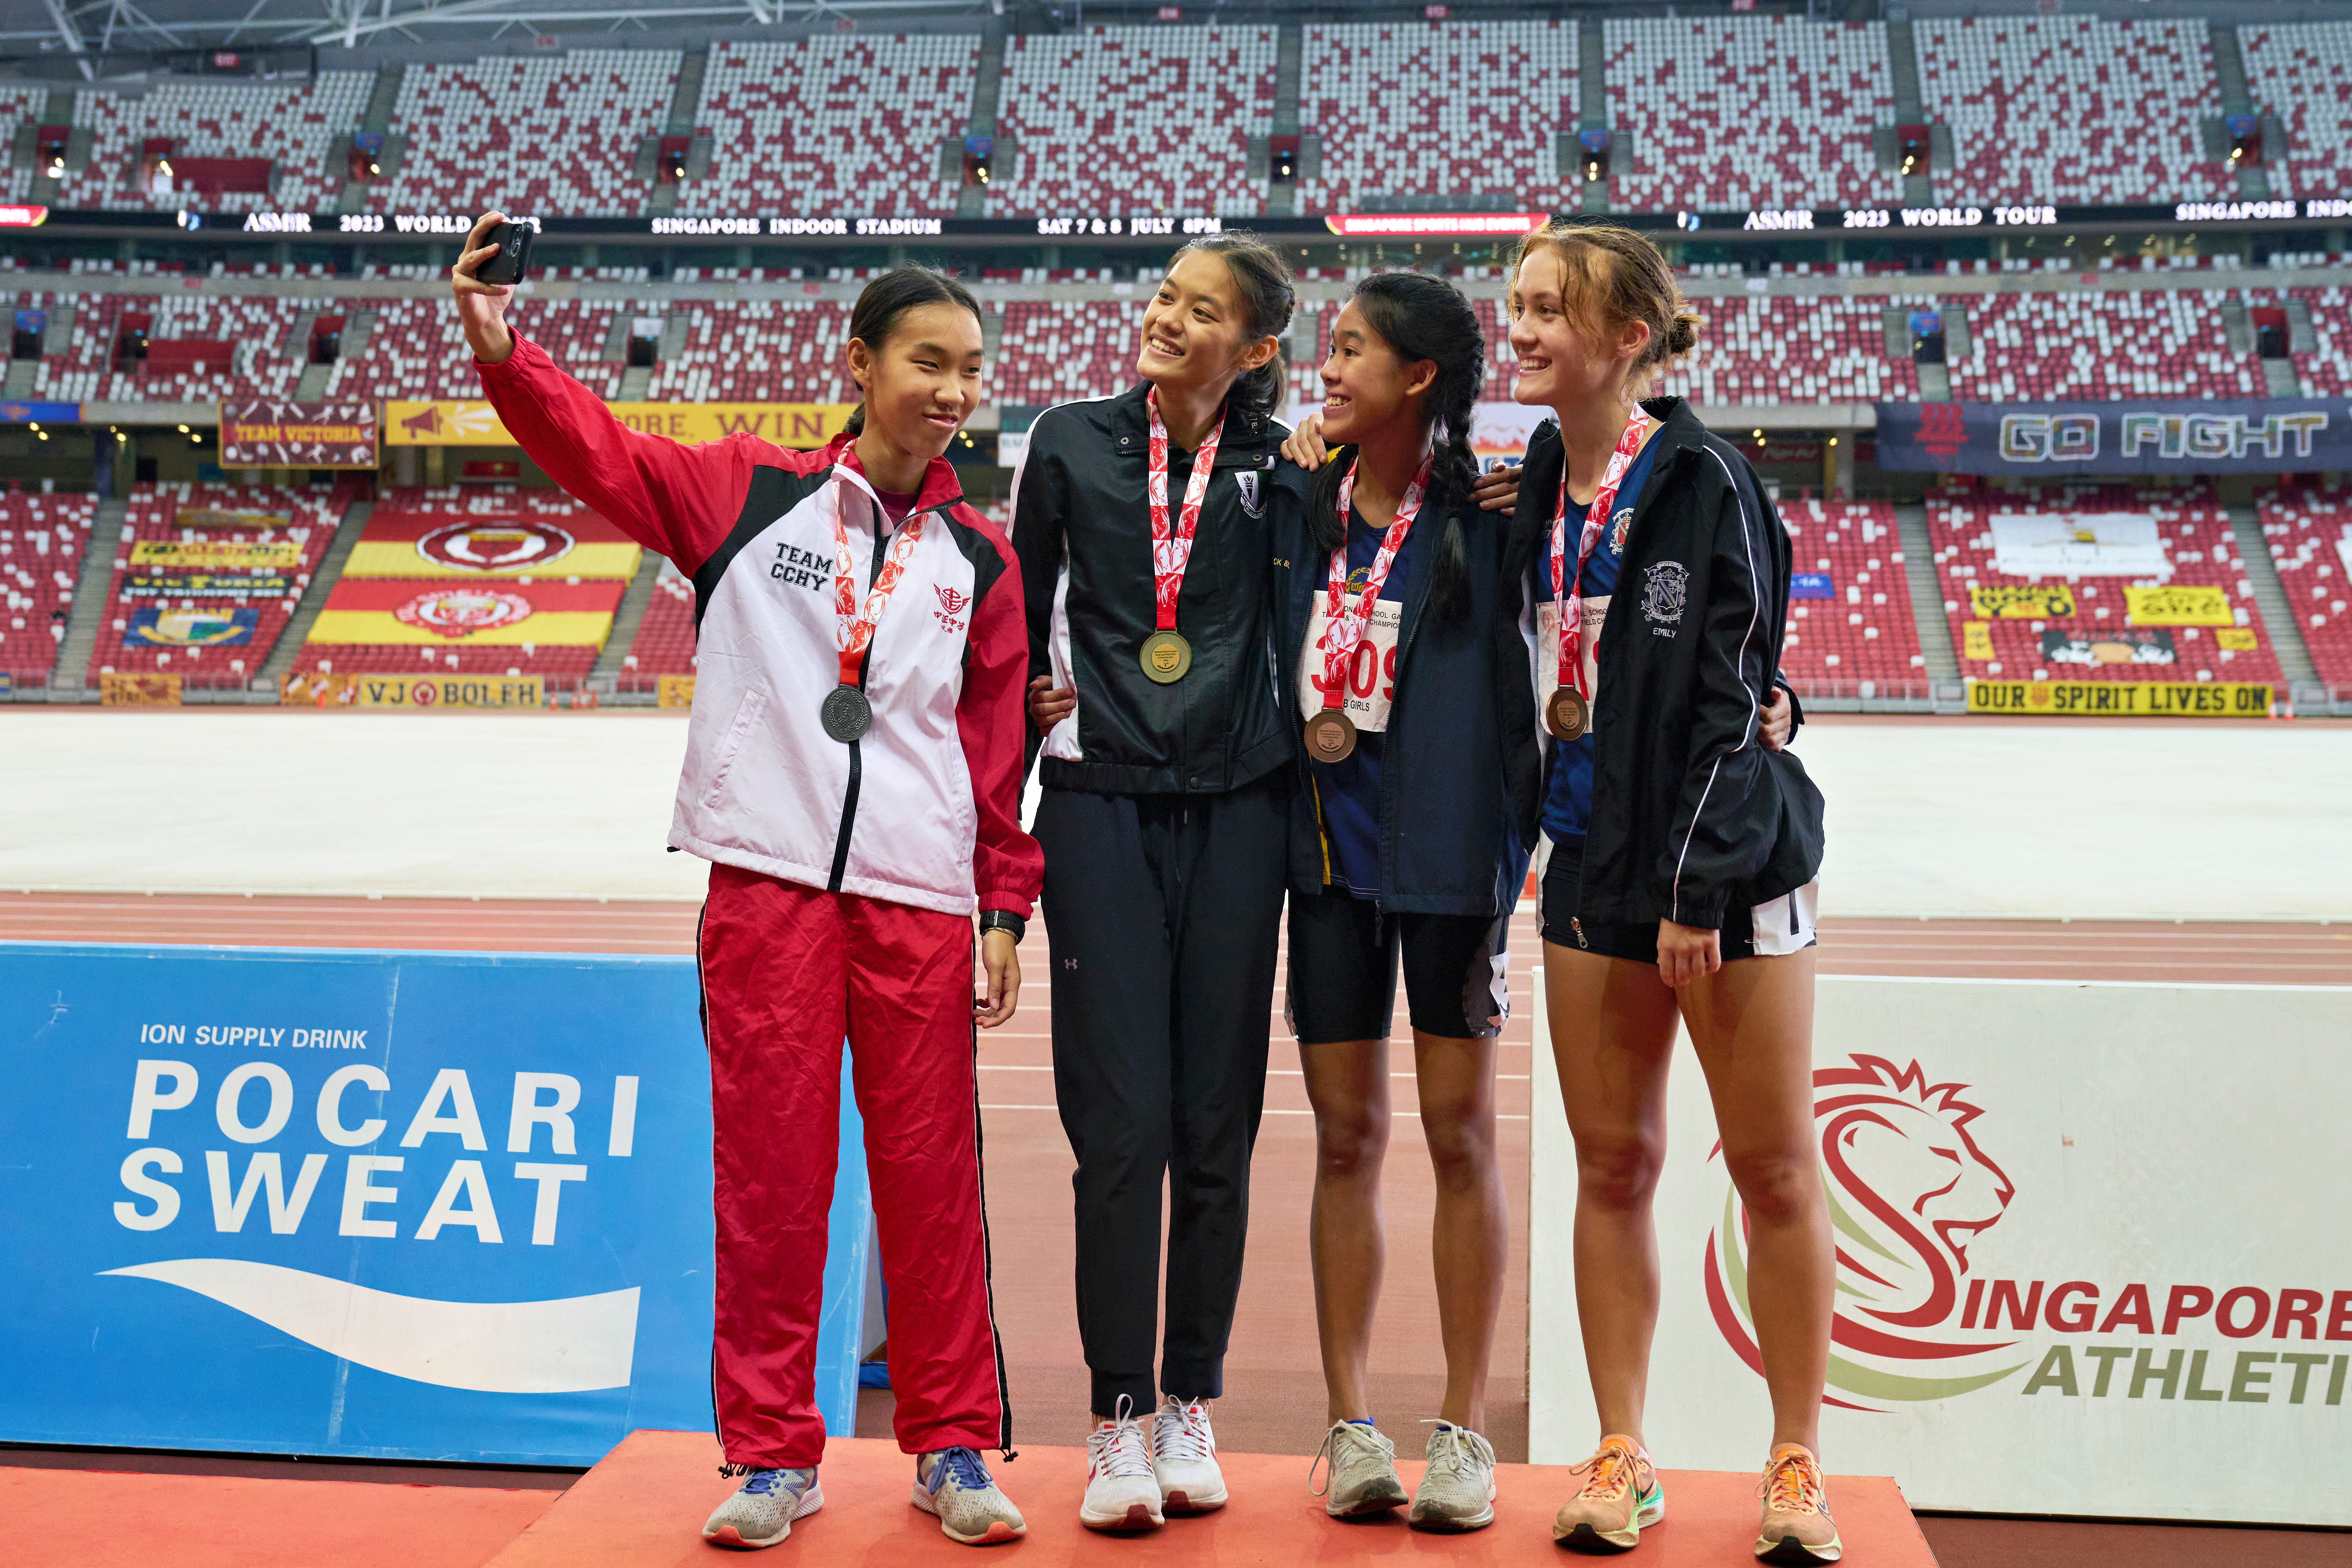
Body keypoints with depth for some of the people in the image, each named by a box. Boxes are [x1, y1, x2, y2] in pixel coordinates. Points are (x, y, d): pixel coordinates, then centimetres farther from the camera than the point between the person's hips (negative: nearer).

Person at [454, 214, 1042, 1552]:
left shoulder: (978, 558, 13)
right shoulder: (752, 488, 7)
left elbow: (999, 741, 12)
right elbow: (604, 454, -2)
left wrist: (1006, 907, 9)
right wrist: (500, 349, -18)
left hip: (922, 895, 2)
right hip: (767, 881, -1)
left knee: (932, 1168, 4)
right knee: (769, 1166, 3)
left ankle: (955, 1449, 17)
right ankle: (774, 1454, 16)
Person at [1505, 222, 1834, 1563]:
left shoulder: (1703, 479, -11)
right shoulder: (1540, 480, 8)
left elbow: (1728, 694, -14)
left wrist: (1694, 887, -17)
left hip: (1729, 858, -6)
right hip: (1592, 858, 6)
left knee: (1775, 1165, 3)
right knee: (1613, 1163, 8)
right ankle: (1622, 1459, 18)